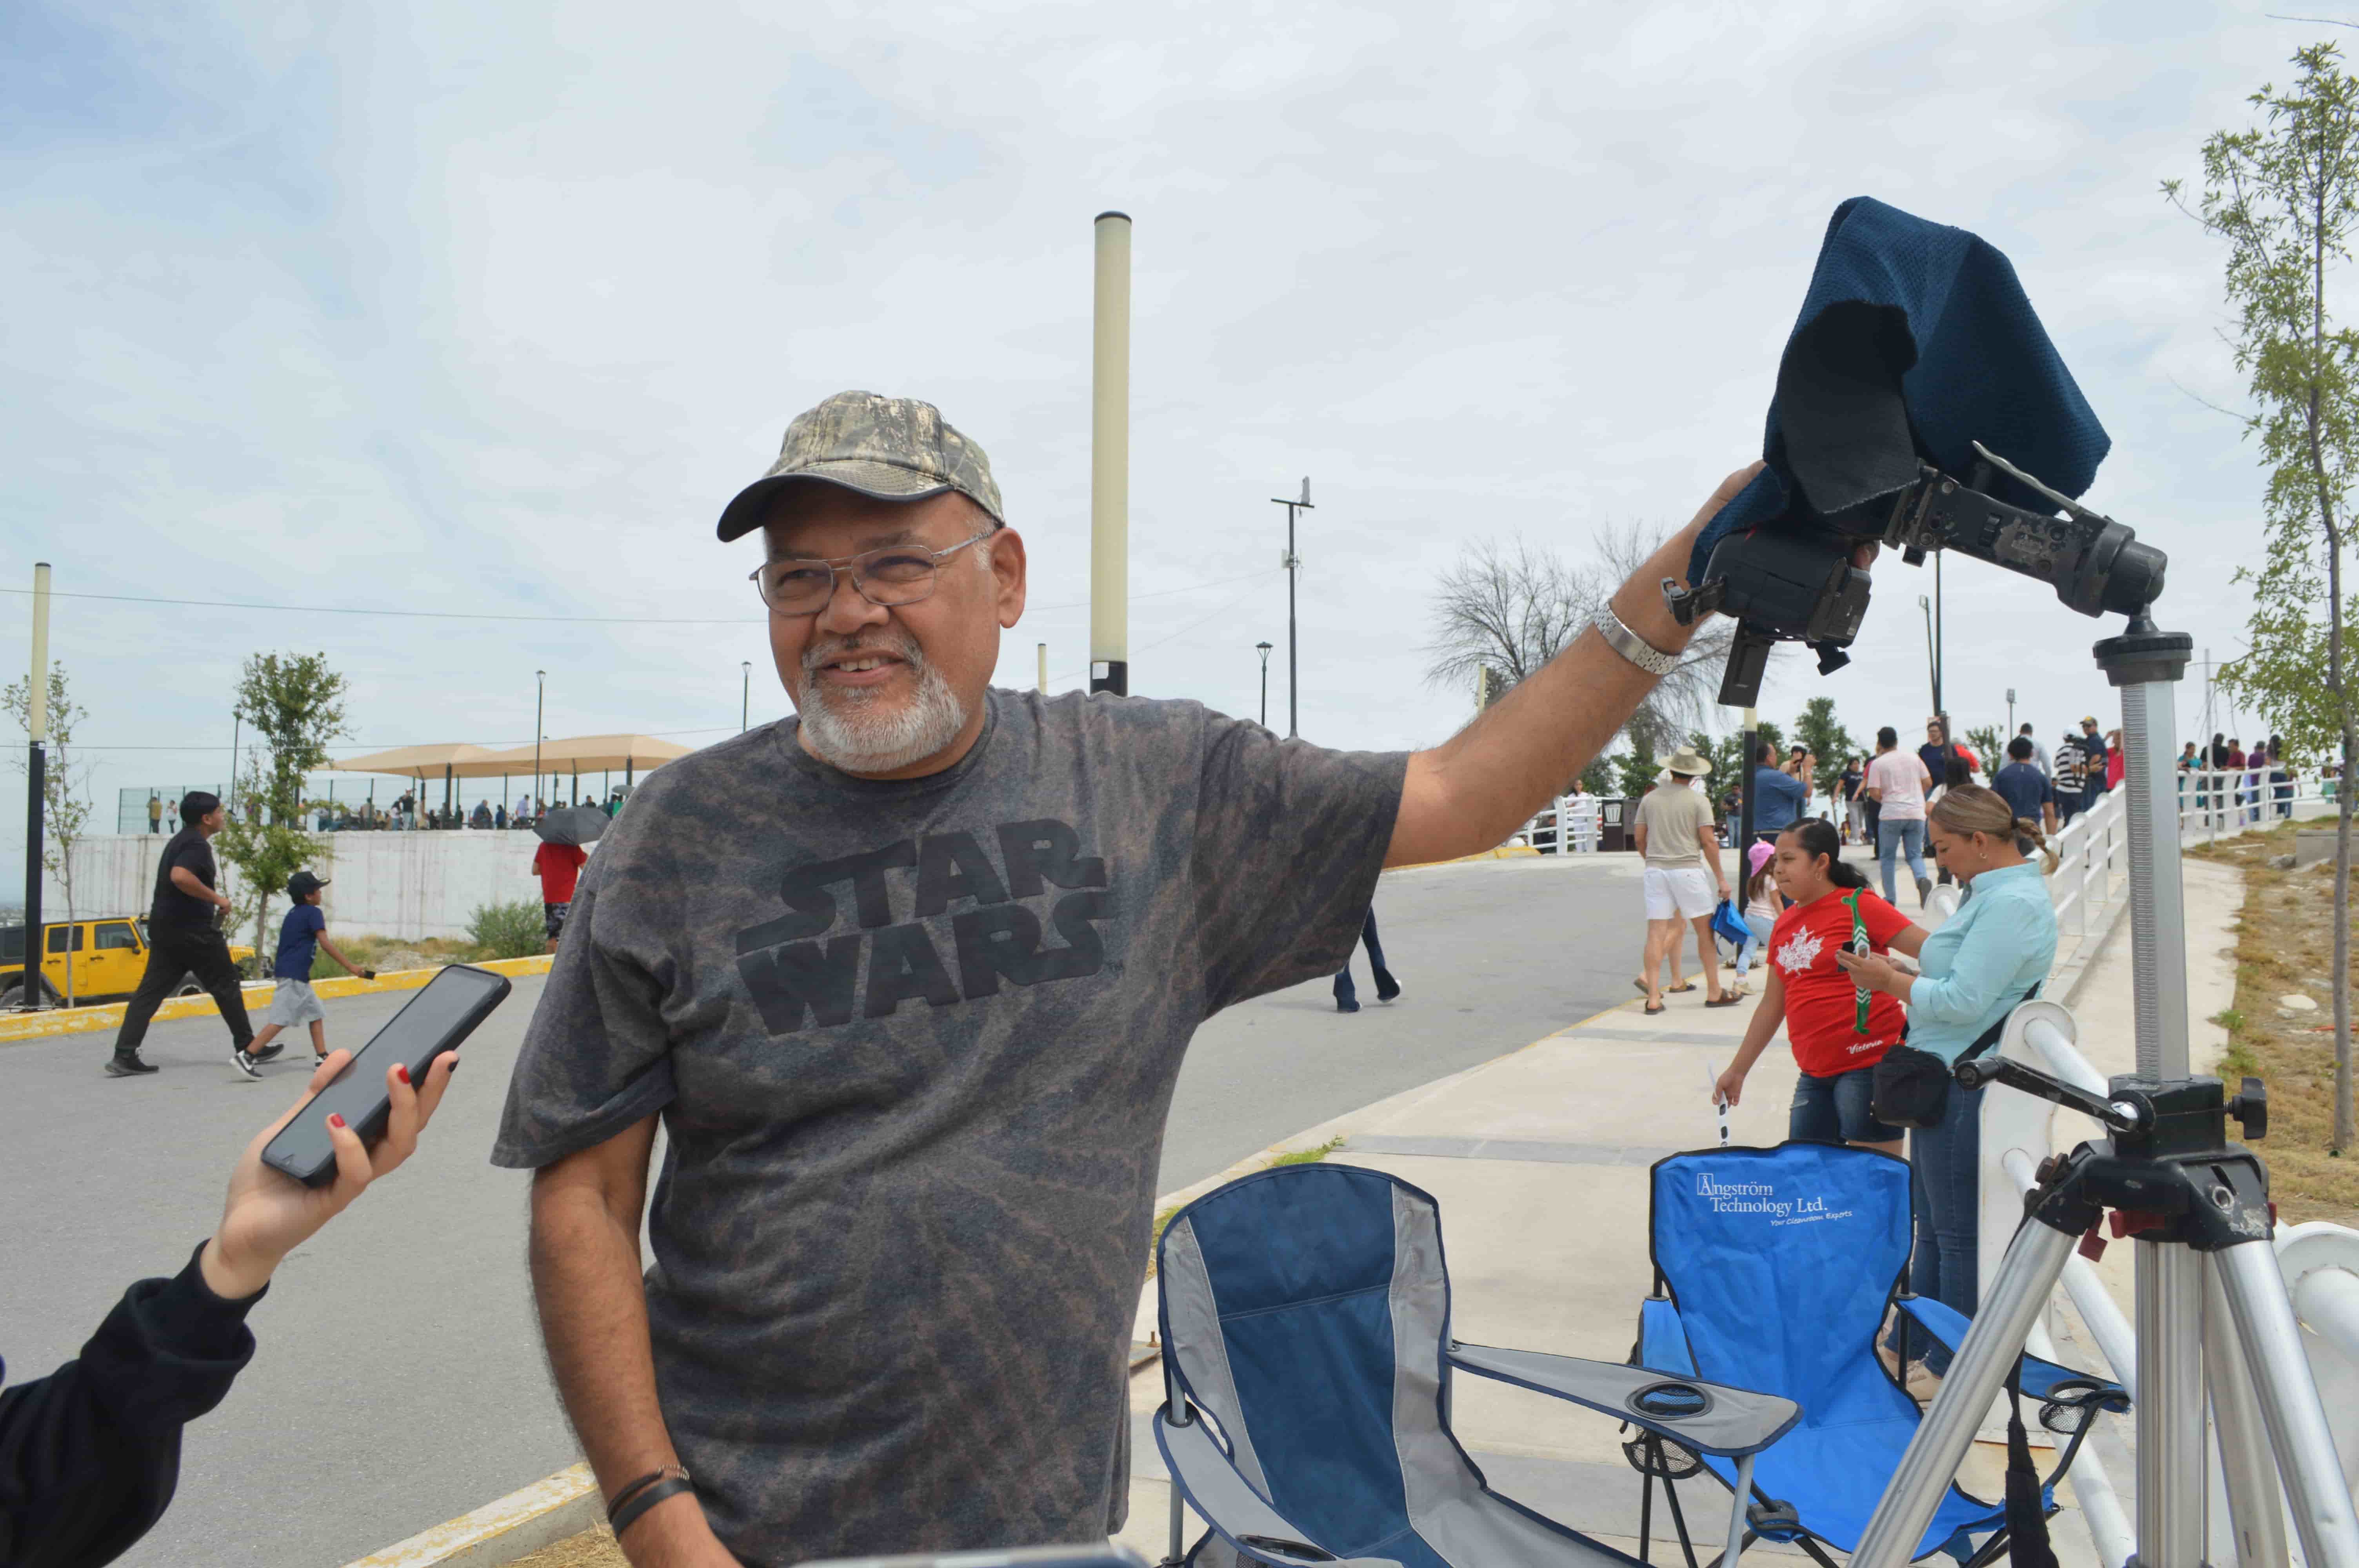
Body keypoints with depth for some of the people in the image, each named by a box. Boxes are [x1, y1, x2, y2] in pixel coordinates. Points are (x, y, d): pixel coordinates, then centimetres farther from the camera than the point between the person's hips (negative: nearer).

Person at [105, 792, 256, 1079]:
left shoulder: (180, 841, 17)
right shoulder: (197, 845, -14)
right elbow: (180, 876, -32)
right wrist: (217, 899, -23)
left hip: (164, 926, 9)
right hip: (191, 929, -9)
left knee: (151, 990, 5)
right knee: (225, 985, 3)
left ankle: (124, 1056, -1)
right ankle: (246, 1047, 11)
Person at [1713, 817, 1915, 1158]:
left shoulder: (1859, 906, -9)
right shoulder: (1785, 923, 12)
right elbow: (1772, 1005, 19)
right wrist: (1737, 1071, 22)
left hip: (1868, 1067, -7)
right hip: (1815, 1072, 8)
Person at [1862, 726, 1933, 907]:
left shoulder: (1877, 764, -4)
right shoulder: (1914, 757, 8)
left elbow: (1874, 793, -10)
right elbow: (1928, 783, 9)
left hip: (1891, 814, -3)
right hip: (1916, 813, 3)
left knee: (1887, 857, 10)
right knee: (1915, 855, 9)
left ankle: (1890, 898, 10)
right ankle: (1922, 879, -22)